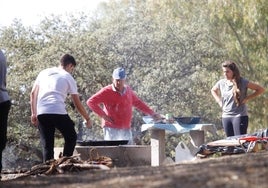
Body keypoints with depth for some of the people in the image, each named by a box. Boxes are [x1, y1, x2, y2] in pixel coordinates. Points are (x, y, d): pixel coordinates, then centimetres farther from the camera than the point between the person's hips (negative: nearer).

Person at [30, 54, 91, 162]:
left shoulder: (44, 73, 21)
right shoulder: (68, 77, 11)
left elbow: (33, 93, 15)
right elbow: (77, 104, 12)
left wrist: (33, 113, 17)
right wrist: (87, 119, 22)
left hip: (41, 113, 4)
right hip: (58, 112, -4)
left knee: (47, 145, 9)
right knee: (71, 138, 15)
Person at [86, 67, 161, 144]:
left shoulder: (128, 90, 10)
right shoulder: (107, 91, -7)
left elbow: (138, 102, 26)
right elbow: (90, 102, -10)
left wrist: (152, 113, 23)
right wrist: (103, 115, -14)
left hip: (126, 129, 6)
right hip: (111, 128, -6)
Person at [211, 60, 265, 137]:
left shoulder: (243, 82, -7)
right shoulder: (221, 83, 6)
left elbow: (261, 89, -2)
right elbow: (213, 90, 29)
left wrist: (247, 98, -7)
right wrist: (219, 101, 12)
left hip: (240, 116, -5)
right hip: (226, 117, 5)